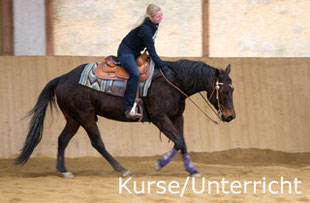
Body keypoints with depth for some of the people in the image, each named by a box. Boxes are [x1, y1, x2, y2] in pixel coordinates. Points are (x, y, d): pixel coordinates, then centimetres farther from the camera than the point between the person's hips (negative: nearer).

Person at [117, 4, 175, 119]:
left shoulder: (154, 25, 0)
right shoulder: (145, 29, -28)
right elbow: (152, 52, -28)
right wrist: (164, 68, -30)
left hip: (136, 53, 11)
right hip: (126, 52, -11)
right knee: (135, 74, -33)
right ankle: (129, 108, -34)